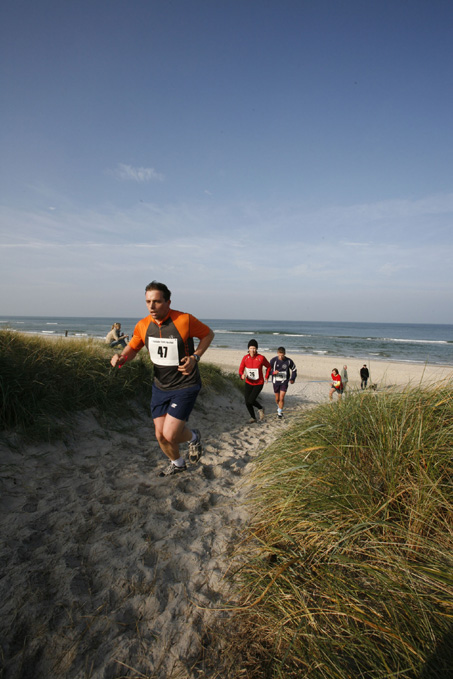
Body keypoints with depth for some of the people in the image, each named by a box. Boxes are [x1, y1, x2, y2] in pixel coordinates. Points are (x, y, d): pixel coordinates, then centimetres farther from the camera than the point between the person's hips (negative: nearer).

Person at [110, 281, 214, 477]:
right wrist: (121, 357, -12)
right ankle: (177, 463, 42)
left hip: (185, 386, -5)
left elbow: (208, 334, -2)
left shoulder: (184, 320, -18)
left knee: (170, 434, -12)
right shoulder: (143, 325, -5)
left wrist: (195, 357, -15)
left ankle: (193, 437, 25)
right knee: (161, 435, 9)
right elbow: (132, 348, 11)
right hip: (160, 386, 5)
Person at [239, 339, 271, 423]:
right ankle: (253, 418, 29)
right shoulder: (245, 358, -8)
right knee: (247, 403, 3)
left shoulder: (261, 358, -17)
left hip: (259, 383, -4)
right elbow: (241, 370, -5)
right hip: (249, 383, 4)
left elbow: (268, 366, 1)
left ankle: (260, 408, 18)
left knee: (251, 401, -16)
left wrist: (266, 377, 2)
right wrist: (242, 375, -27)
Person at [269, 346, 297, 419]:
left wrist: (292, 379, -1)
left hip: (284, 382, -1)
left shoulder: (289, 361, -11)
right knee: (277, 398, 13)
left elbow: (294, 369, 7)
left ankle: (280, 413, 6)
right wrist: (273, 372, -24)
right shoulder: (273, 360, -13)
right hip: (276, 382, 1)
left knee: (281, 398, -11)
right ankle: (279, 407, 44)